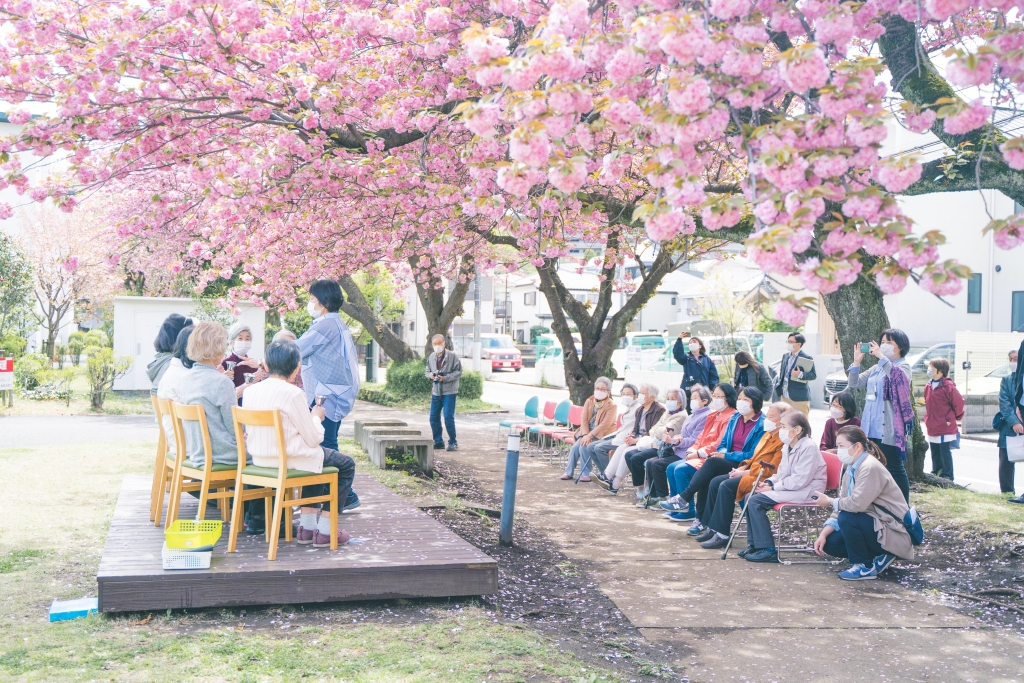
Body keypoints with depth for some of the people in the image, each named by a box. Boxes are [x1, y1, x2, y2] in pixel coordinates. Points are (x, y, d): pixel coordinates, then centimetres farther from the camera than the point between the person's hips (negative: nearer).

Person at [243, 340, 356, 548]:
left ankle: (306, 527, 27)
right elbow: (313, 438, -14)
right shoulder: (293, 393, -18)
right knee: (346, 466, 14)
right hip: (289, 459, -8)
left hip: (259, 458, 8)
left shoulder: (250, 391, 1)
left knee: (316, 458, 33)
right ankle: (325, 531, 12)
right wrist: (316, 418, 7)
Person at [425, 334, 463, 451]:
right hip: (436, 392, 6)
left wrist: (445, 378, -18)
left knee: (448, 417, -9)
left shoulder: (452, 356, -8)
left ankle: (453, 442, 3)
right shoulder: (431, 357, 9)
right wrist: (430, 375, -5)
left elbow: (458, 372, -9)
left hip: (449, 392, -6)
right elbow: (427, 371, 19)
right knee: (434, 417, 7)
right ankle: (438, 441, 20)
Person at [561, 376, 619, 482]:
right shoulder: (589, 401, 7)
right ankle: (569, 472, -2)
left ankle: (585, 474, -13)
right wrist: (585, 435, -15)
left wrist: (590, 435, -24)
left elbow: (605, 425, -18)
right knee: (575, 447, -15)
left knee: (584, 446, -25)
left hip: (601, 435, -5)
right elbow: (584, 419, 1)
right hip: (587, 432, 5)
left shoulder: (612, 406, -9)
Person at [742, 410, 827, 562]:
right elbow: (781, 473, 19)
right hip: (790, 487, 10)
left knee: (756, 502, -18)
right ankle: (754, 545, 5)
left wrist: (773, 487, -17)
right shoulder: (788, 447, 11)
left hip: (806, 491, -10)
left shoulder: (808, 447, -19)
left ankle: (768, 550, -12)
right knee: (752, 496, 1)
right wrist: (769, 482, -2)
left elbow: (799, 480, -23)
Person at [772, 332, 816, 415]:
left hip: (799, 399, -7)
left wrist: (800, 374, -28)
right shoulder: (785, 356, 12)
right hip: (784, 397, 7)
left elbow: (814, 375, -12)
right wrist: (778, 386, 7)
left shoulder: (806, 358, -11)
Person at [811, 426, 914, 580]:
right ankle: (879, 557, 12)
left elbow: (857, 503, -32)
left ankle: (865, 567, -10)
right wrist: (823, 534, -5)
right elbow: (841, 507, 6)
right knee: (830, 543, 0)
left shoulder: (870, 467, -21)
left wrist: (829, 501, -14)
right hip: (875, 526, 9)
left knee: (848, 518, -29)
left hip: (893, 532, -9)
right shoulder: (851, 470, 7)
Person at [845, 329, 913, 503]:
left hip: (889, 428, -7)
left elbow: (898, 376, -25)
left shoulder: (903, 365, -1)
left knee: (895, 468, -4)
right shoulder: (877, 367, 18)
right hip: (872, 427, 7)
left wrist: (881, 356, -23)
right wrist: (857, 361, 2)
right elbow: (855, 384, 14)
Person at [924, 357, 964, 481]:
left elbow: (958, 403, -7)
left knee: (945, 453, -2)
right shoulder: (928, 386, 8)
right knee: (935, 453, 15)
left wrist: (953, 418, 4)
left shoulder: (948, 386, -14)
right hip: (932, 428, 7)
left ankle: (947, 476, 5)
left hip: (946, 428, -7)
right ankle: (936, 472, 24)